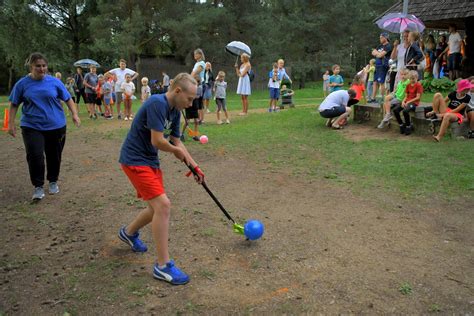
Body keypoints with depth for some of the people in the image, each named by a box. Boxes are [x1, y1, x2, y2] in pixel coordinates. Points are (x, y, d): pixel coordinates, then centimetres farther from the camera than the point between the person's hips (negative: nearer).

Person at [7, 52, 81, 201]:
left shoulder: (54, 82, 0)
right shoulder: (22, 84, 0)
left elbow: (68, 99, 6)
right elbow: (14, 105, 6)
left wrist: (74, 114, -8)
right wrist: (11, 124, 1)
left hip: (56, 126, 1)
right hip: (32, 127, -1)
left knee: (54, 156, 9)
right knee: (35, 156, -12)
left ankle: (53, 182, 32)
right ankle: (38, 186, 5)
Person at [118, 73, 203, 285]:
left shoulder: (175, 110, 7)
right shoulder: (157, 103, -22)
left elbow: (176, 142, 14)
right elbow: (157, 141, -26)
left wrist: (194, 166, 8)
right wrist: (177, 151, -7)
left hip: (151, 161, 10)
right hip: (135, 160, -9)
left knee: (158, 208, 15)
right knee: (163, 205, -16)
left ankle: (129, 233, 44)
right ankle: (162, 266, -7)